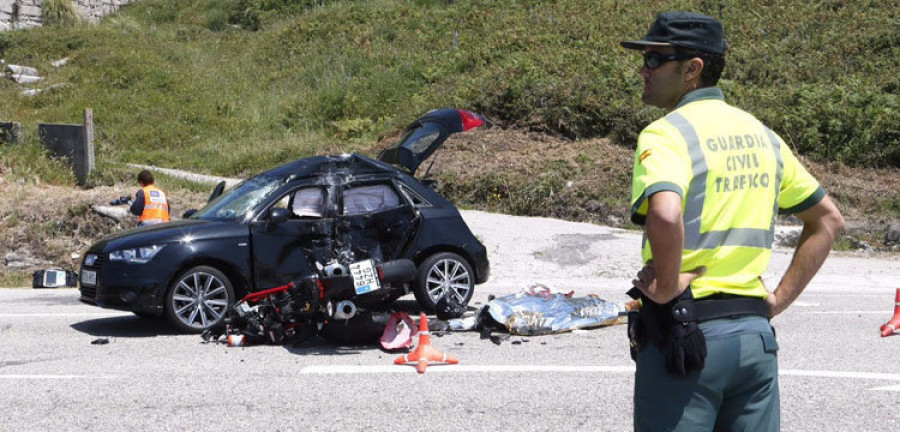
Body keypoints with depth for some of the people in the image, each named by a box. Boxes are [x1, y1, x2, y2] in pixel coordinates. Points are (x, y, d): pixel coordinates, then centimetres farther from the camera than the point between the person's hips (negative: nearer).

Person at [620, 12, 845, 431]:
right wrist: (780, 297, 16)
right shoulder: (758, 133, 12)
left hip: (685, 334, -7)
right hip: (756, 333, 7)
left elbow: (666, 215, -31)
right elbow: (829, 219, 20)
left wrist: (666, 288, -16)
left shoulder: (667, 133, -11)